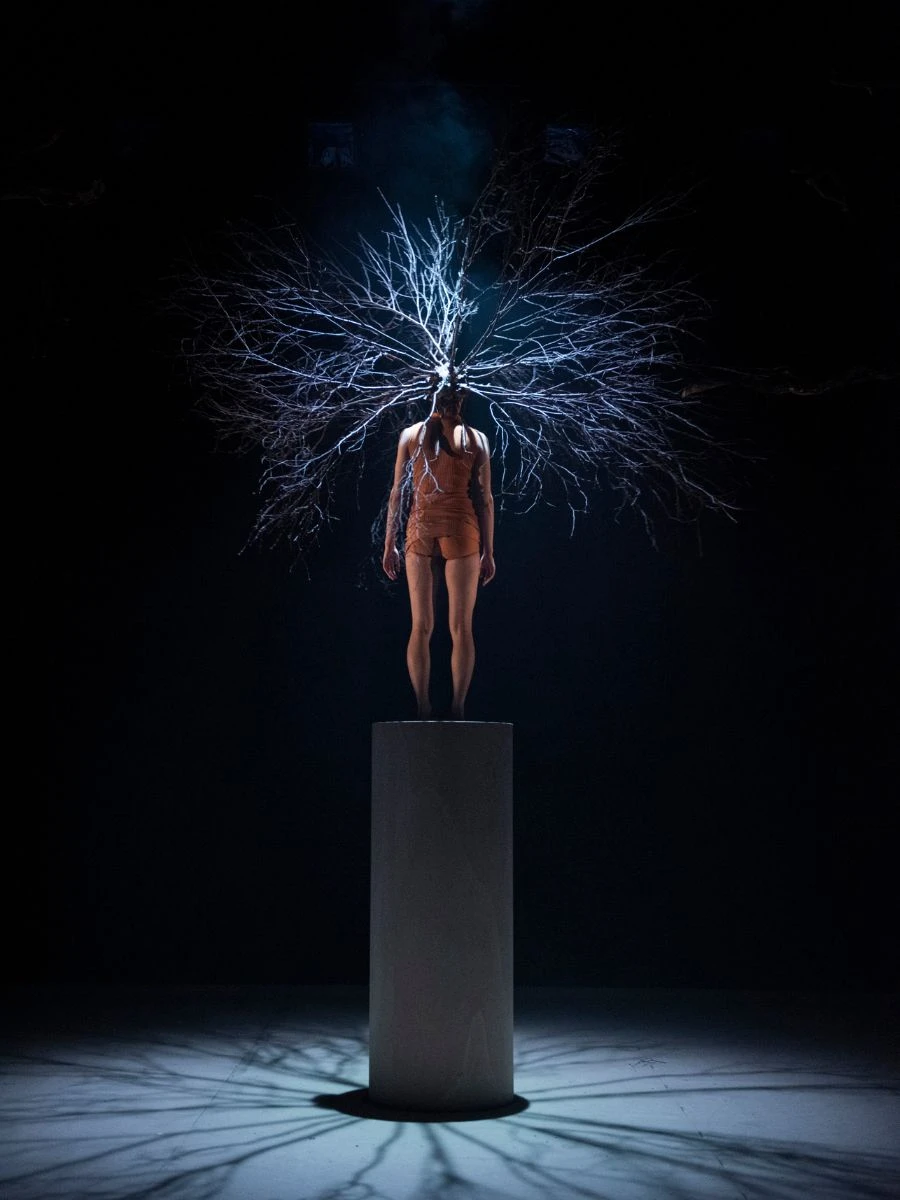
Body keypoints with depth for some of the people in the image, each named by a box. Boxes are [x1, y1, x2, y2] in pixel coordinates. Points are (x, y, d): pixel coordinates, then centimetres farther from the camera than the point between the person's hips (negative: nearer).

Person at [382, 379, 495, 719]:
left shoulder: (410, 435, 5)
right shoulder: (476, 440, 3)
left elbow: (397, 491, 5)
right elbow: (484, 499, 2)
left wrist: (389, 544, 10)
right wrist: (488, 551, 7)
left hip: (420, 532, 1)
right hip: (461, 532, -1)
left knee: (421, 626, 4)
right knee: (461, 627, 1)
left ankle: (423, 709, 0)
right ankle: (457, 708, -2)